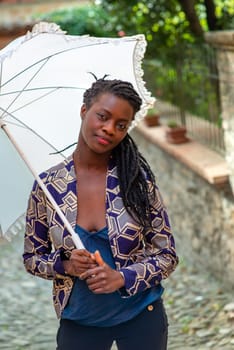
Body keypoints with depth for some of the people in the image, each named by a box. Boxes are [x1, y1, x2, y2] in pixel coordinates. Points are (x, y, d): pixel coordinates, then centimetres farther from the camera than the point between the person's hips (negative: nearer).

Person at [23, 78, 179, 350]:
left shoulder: (139, 179, -11)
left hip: (140, 316, 0)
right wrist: (65, 266, -17)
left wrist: (122, 277, -21)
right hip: (79, 321, 1)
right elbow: (32, 258, 2)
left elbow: (167, 256, -5)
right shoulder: (47, 185, -9)